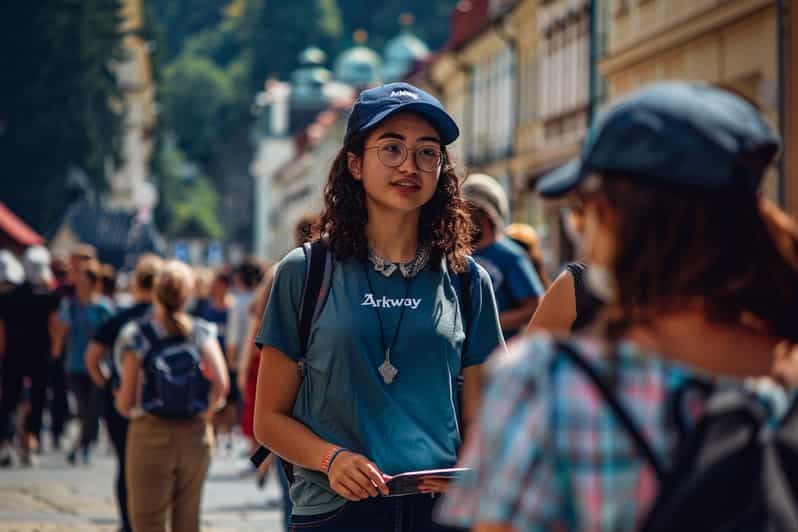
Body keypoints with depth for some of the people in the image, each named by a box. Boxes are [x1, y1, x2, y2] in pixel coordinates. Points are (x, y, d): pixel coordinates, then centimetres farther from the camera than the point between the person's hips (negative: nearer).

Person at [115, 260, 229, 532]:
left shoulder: (137, 335, -10)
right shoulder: (202, 333, -3)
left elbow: (126, 402, -10)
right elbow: (221, 384, -13)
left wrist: (121, 401, 13)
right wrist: (205, 413, 5)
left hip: (151, 435, -3)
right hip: (196, 436, 3)